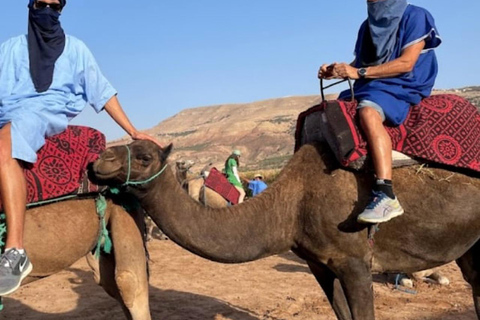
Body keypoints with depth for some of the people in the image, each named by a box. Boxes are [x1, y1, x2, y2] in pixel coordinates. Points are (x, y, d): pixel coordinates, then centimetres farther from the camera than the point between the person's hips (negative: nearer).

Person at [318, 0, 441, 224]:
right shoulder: (368, 26, 17)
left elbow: (406, 63, -15)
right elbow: (359, 64, 18)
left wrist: (360, 72, -19)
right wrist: (335, 71, -4)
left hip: (402, 87, -9)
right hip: (370, 88, 9)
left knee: (368, 112, -38)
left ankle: (386, 197, -47)